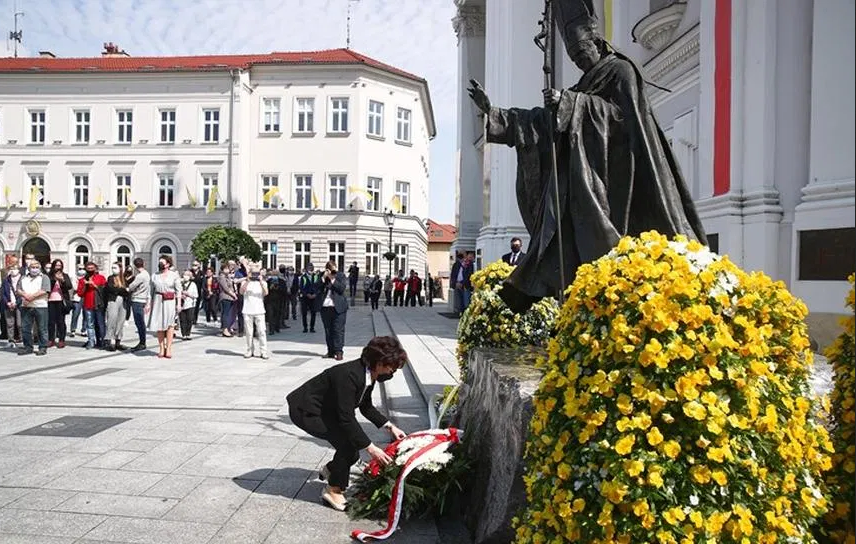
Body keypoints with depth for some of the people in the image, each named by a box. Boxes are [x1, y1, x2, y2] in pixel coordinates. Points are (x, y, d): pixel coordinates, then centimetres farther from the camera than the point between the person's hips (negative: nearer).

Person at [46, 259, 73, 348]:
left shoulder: (65, 276, 10)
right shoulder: (49, 276, 9)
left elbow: (69, 287, -2)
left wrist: (62, 280, -17)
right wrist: (54, 279, -14)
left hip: (61, 301, -1)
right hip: (50, 301, 1)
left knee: (61, 321, 0)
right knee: (51, 321, 1)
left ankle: (61, 340, 2)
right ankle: (51, 339, 8)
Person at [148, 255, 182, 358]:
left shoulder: (174, 275, 2)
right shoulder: (155, 276, 12)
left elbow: (178, 290, -1)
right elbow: (152, 291, 13)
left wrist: (178, 304, -8)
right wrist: (150, 303, 6)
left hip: (170, 301, -3)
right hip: (158, 301, 3)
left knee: (170, 324, -8)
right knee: (159, 325, 3)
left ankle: (168, 349, -5)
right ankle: (161, 348, 10)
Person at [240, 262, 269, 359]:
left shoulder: (262, 282, 8)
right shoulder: (245, 282, 8)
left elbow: (266, 293, -10)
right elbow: (241, 292, -11)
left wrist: (261, 282, -21)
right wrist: (248, 281, -21)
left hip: (259, 311, 0)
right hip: (247, 311, 0)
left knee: (262, 332, -6)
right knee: (249, 333, 4)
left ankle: (263, 351, -2)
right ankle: (249, 351, 13)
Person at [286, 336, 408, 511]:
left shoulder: (368, 374, -6)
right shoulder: (349, 375, -34)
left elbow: (366, 407, 9)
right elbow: (347, 418, -34)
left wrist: (389, 426, 0)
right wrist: (370, 448, -32)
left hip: (324, 409, 9)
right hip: (305, 411, -9)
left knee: (353, 440, 3)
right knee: (348, 442, -19)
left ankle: (330, 470, 33)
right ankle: (334, 490, -1)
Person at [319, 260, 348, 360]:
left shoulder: (341, 276, 3)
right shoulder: (322, 276, 9)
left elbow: (342, 288, -10)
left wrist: (332, 279, -13)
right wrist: (324, 277, -11)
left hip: (338, 307, -4)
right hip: (325, 307, 4)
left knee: (338, 330, -6)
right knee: (328, 330, 9)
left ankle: (339, 351, -5)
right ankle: (331, 351, 16)